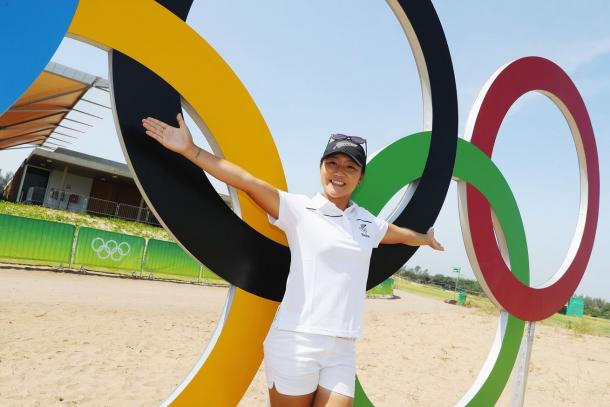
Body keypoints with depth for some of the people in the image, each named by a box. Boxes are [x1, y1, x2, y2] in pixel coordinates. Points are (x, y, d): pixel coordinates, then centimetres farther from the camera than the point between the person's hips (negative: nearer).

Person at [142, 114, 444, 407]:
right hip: (295, 342, -4)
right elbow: (247, 181, -12)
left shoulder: (367, 223, 13)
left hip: (342, 350, 4)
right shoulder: (299, 209, -2)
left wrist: (425, 239, 51)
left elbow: (402, 234, 33)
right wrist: (190, 150, -19)